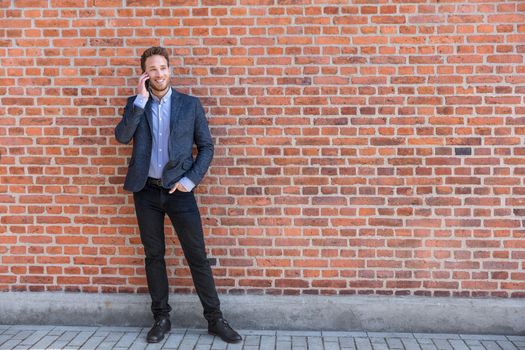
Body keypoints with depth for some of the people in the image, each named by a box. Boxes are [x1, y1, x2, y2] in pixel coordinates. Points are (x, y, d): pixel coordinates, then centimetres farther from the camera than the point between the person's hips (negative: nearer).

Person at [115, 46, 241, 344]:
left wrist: (191, 180, -8)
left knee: (197, 256, 0)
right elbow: (122, 136, -10)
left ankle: (215, 319, 11)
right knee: (154, 255, 9)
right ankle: (162, 318, 23)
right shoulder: (135, 103, 7)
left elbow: (206, 146, 3)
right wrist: (141, 100, -13)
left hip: (179, 190, -2)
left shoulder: (190, 104, 2)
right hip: (147, 191, 2)